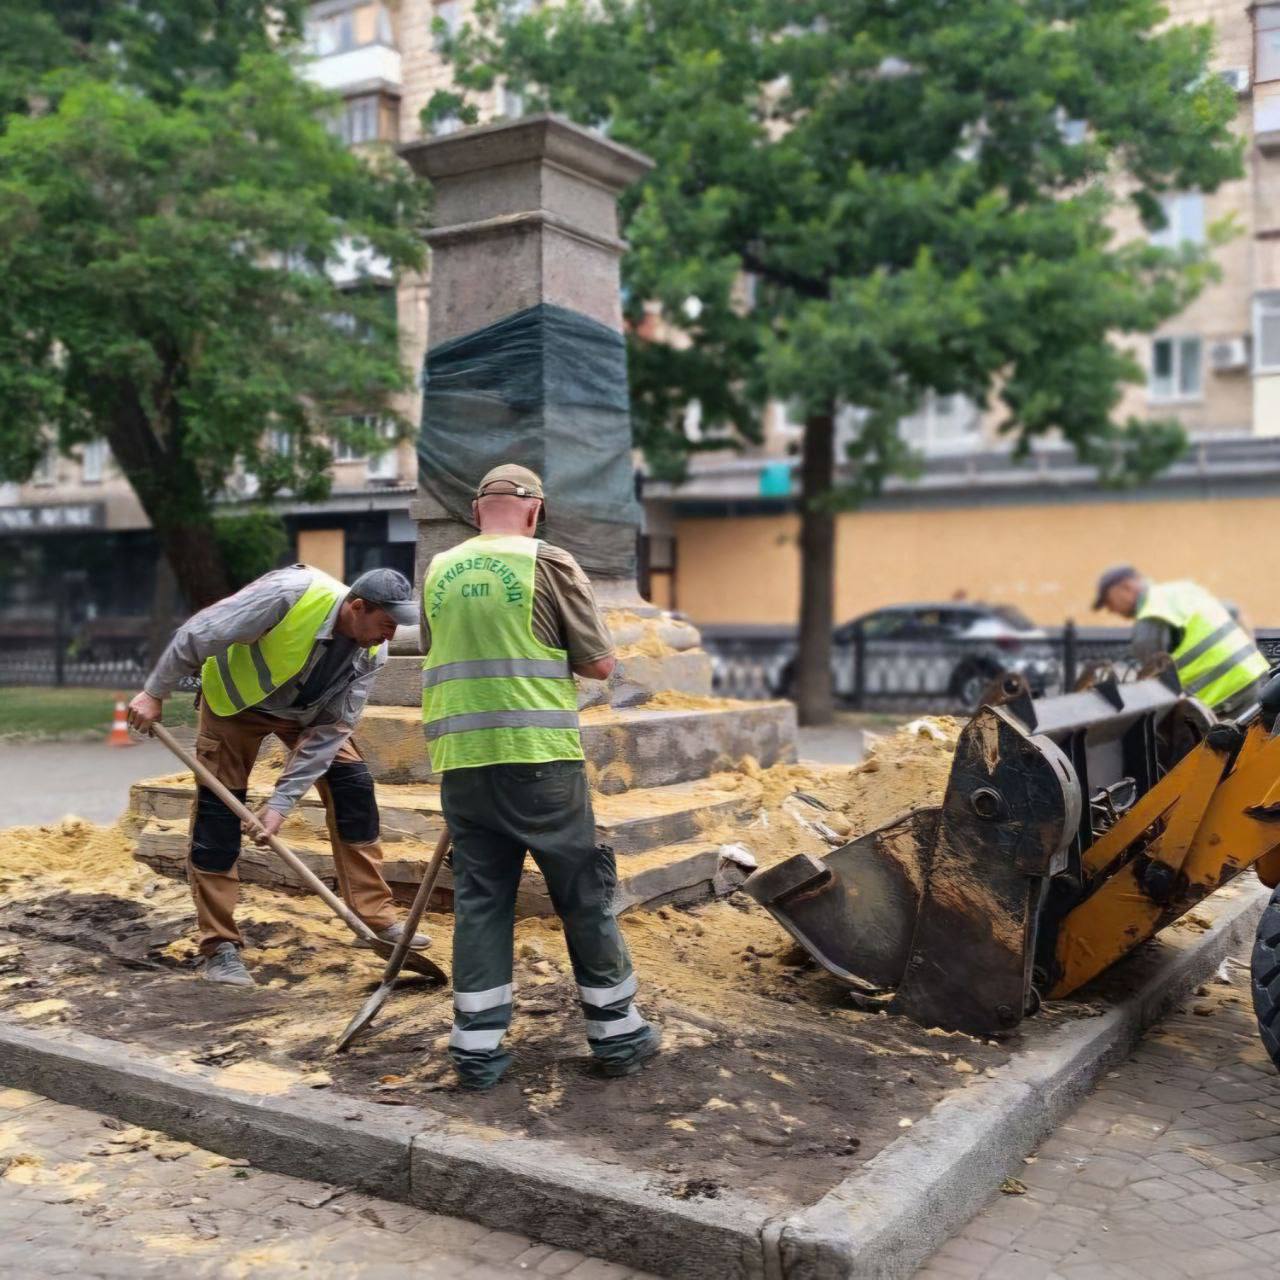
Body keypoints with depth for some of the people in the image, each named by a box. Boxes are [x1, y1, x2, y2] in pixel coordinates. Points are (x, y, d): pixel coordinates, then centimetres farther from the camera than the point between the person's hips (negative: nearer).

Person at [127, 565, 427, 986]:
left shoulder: (371, 654, -22)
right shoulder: (291, 593, -38)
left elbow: (330, 731, -20)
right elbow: (198, 634, -29)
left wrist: (282, 802, -24)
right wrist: (154, 693, -22)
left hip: (307, 711, 4)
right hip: (235, 698, -4)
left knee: (353, 786, -7)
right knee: (217, 813, -6)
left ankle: (377, 920, 1)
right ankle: (220, 947, 5)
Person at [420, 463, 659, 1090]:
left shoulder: (439, 571, 8)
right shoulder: (549, 562, -5)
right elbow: (599, 664, -3)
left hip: (461, 761, 4)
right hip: (538, 758, -4)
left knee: (479, 899, 11)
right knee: (584, 895, 8)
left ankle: (476, 1046, 14)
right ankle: (616, 1032, 19)